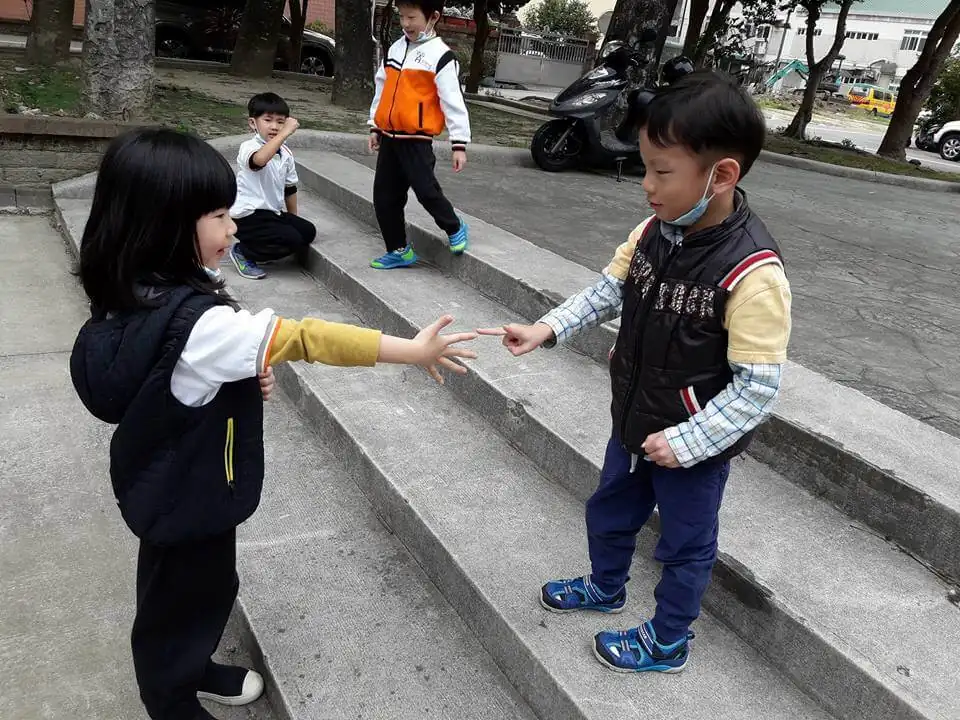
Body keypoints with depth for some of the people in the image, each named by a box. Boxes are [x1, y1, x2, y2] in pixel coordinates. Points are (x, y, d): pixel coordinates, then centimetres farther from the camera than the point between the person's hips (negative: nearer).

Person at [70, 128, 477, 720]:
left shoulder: (137, 299, -6)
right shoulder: (198, 323, -35)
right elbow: (306, 338, -33)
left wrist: (246, 377, -8)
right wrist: (415, 350, -27)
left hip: (170, 486, 8)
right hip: (188, 498, -8)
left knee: (207, 589, 29)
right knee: (181, 600, 16)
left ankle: (194, 670, 53)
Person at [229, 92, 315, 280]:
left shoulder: (285, 153, 9)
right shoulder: (249, 147, -16)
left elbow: (290, 188, 19)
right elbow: (260, 159, -43)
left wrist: (293, 219, 22)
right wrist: (285, 133, -44)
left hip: (273, 213, 9)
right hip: (247, 216, -9)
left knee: (308, 231, 1)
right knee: (292, 240, -20)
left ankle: (260, 250, 12)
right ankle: (242, 252, 0)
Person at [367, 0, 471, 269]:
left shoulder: (440, 56, -9)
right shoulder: (395, 48, 12)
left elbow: (453, 102, -11)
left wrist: (459, 144, -14)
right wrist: (375, 127, 19)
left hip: (417, 140, -7)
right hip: (389, 137, 7)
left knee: (426, 191, -12)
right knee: (384, 197, 7)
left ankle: (455, 230, 16)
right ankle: (399, 250, 20)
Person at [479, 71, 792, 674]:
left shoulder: (753, 274, -31)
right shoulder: (654, 232, -10)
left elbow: (758, 388, -26)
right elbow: (608, 291, 2)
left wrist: (686, 441, -24)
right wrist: (547, 330, -9)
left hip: (696, 445, -7)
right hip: (634, 422, 7)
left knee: (686, 545, 18)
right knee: (609, 512, 28)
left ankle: (668, 643, 42)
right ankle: (607, 587, 57)